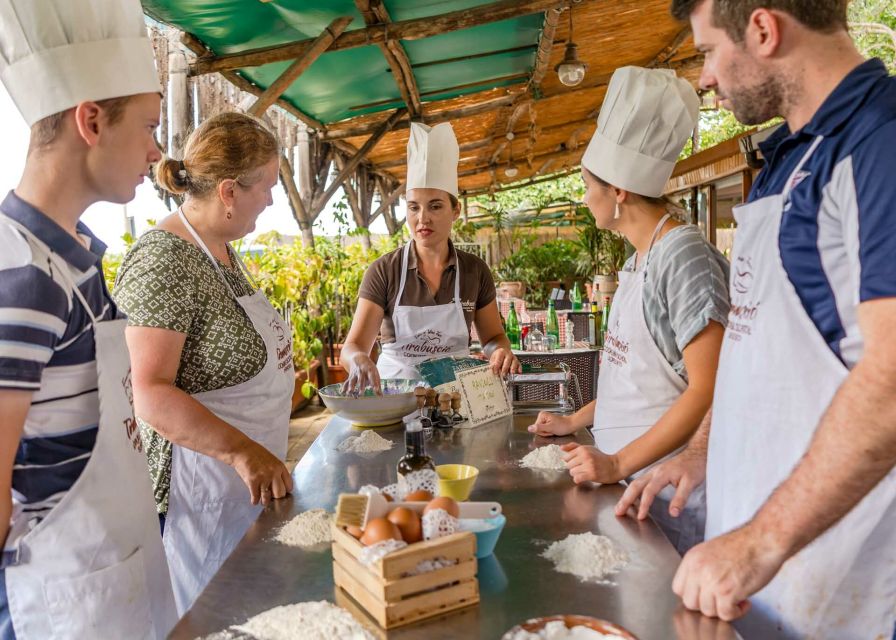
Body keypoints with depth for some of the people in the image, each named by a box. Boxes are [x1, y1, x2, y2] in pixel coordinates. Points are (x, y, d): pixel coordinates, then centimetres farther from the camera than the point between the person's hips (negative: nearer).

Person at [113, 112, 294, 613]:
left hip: (252, 477, 9)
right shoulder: (163, 261, -21)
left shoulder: (223, 251, 8)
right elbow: (150, 394, -26)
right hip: (200, 483, -9)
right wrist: (243, 452, -32)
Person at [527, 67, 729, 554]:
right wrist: (575, 421, 14)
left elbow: (708, 390, -21)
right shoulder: (639, 259, 10)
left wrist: (619, 462, -22)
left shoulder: (684, 254, -16)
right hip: (623, 473, 8)